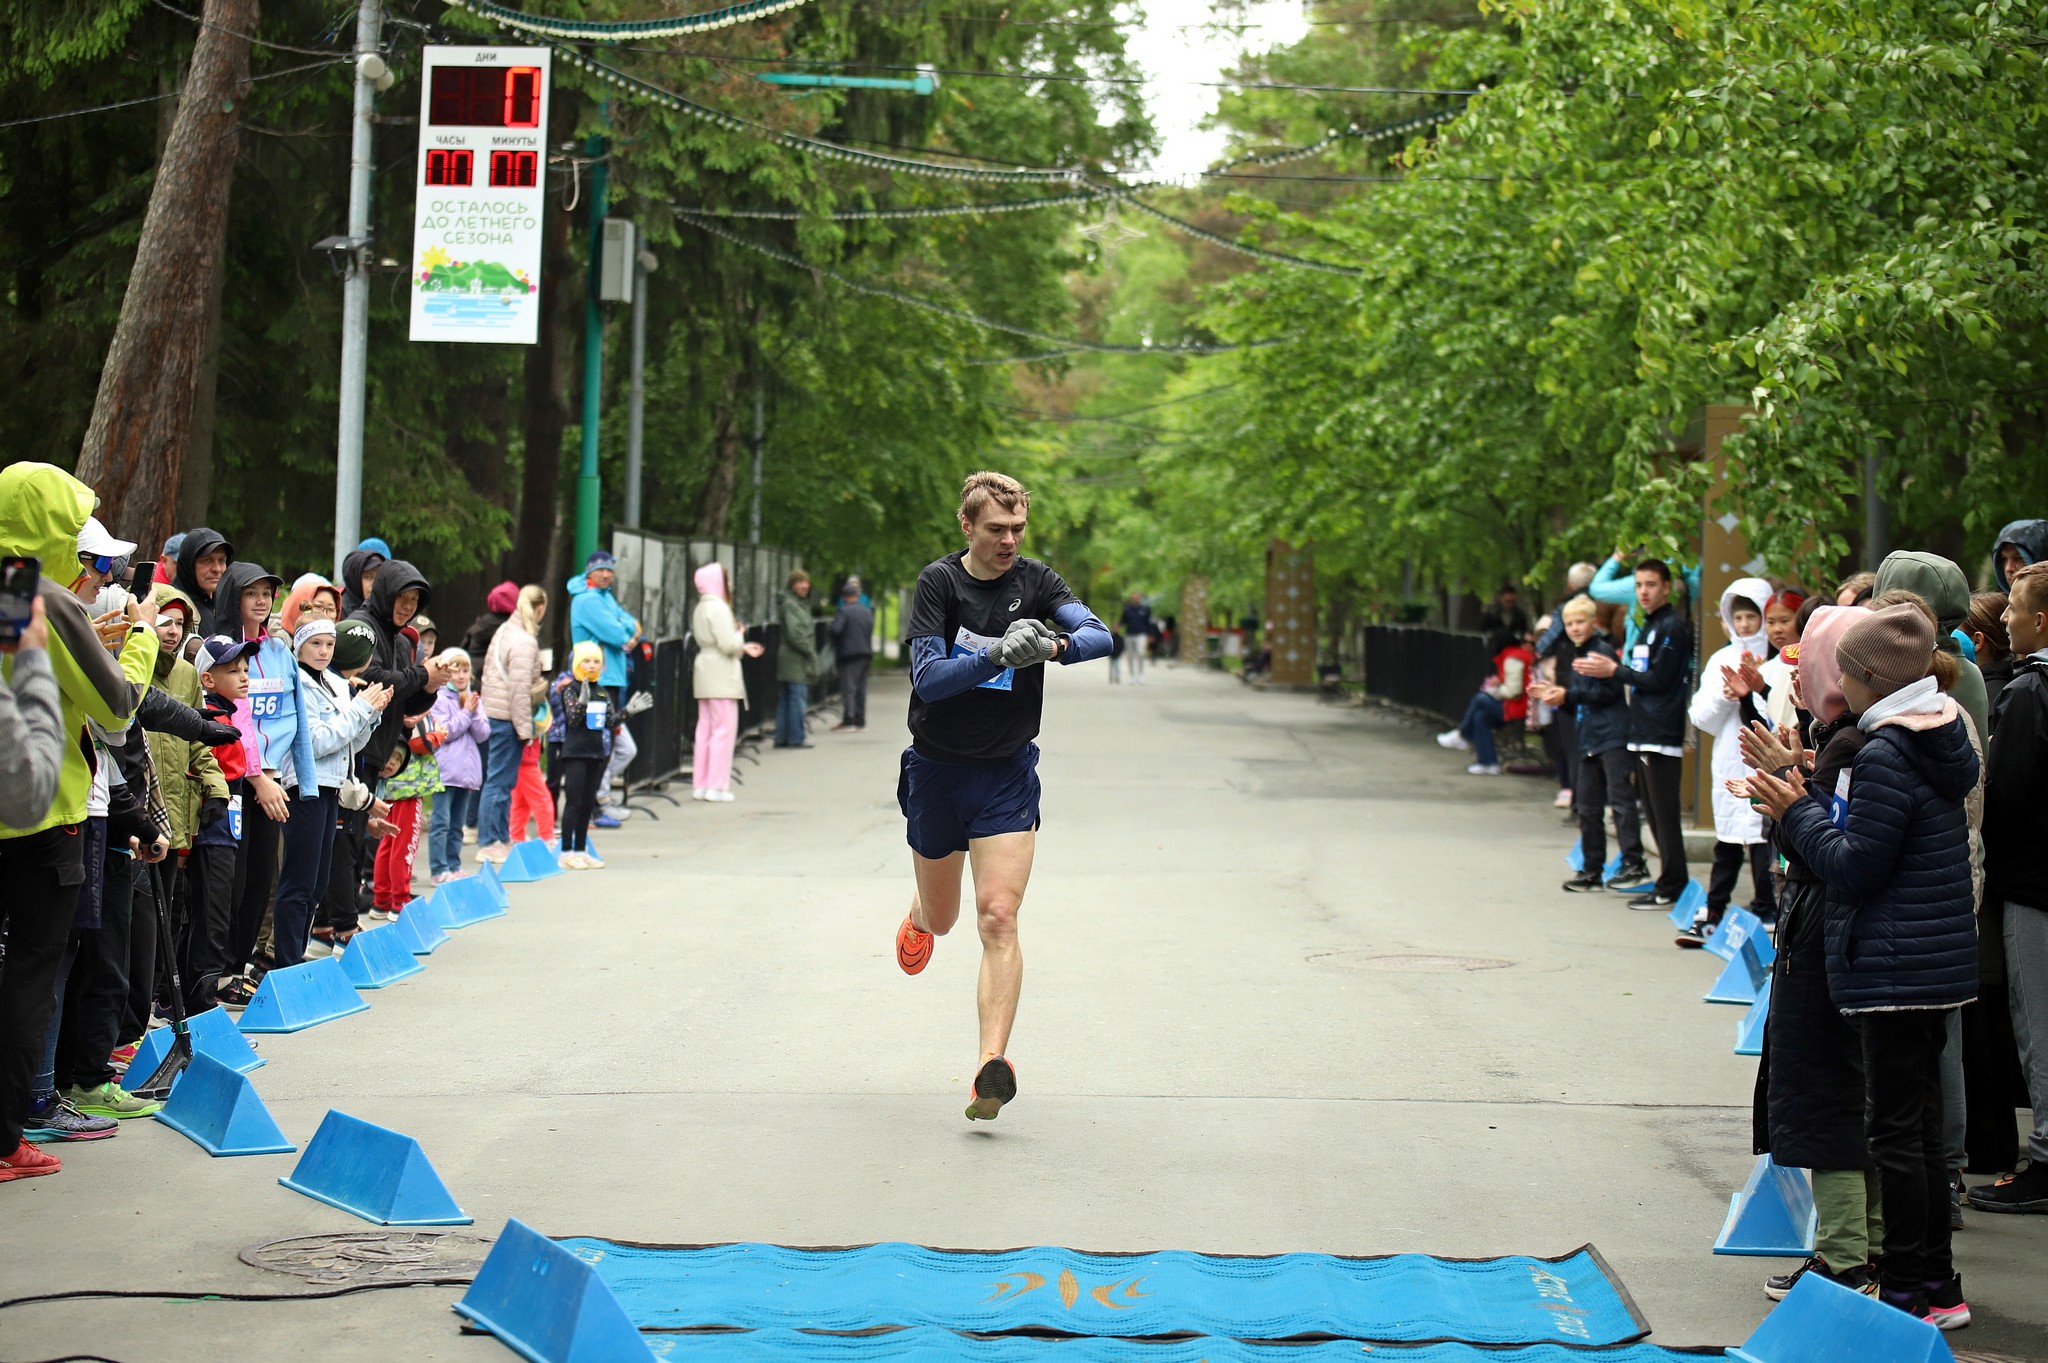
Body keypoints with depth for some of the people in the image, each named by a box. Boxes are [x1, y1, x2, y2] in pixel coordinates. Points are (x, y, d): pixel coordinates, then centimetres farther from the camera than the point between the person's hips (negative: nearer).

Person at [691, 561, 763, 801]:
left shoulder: (701, 609, 15)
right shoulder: (718, 608, -16)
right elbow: (728, 644, -21)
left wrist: (743, 648, 20)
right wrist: (740, 633, -1)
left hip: (705, 672, 10)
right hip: (721, 674, -10)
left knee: (705, 729, 12)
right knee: (724, 729, -6)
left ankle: (700, 784, 15)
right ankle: (716, 786, -7)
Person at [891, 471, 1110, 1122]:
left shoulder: (1035, 581, -4)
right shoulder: (939, 581, -11)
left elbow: (1099, 635, -16)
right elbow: (927, 678, -21)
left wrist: (1057, 645, -37)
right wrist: (998, 656, -36)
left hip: (1007, 774, 0)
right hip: (936, 769, 0)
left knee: (998, 917, -15)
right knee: (941, 919, 16)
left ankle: (993, 1064, -20)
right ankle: (918, 916, 54)